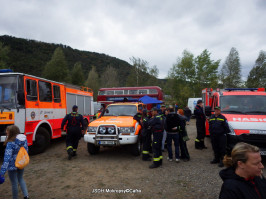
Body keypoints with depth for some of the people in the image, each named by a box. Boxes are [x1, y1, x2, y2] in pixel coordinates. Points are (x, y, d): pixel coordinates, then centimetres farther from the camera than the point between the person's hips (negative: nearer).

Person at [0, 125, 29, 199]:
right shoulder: (24, 139, -7)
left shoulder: (10, 143, -24)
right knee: (20, 179, 27)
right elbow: (26, 151, 6)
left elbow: (7, 158, -25)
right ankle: (26, 195, 24)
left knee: (14, 183, 13)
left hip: (12, 166, -6)